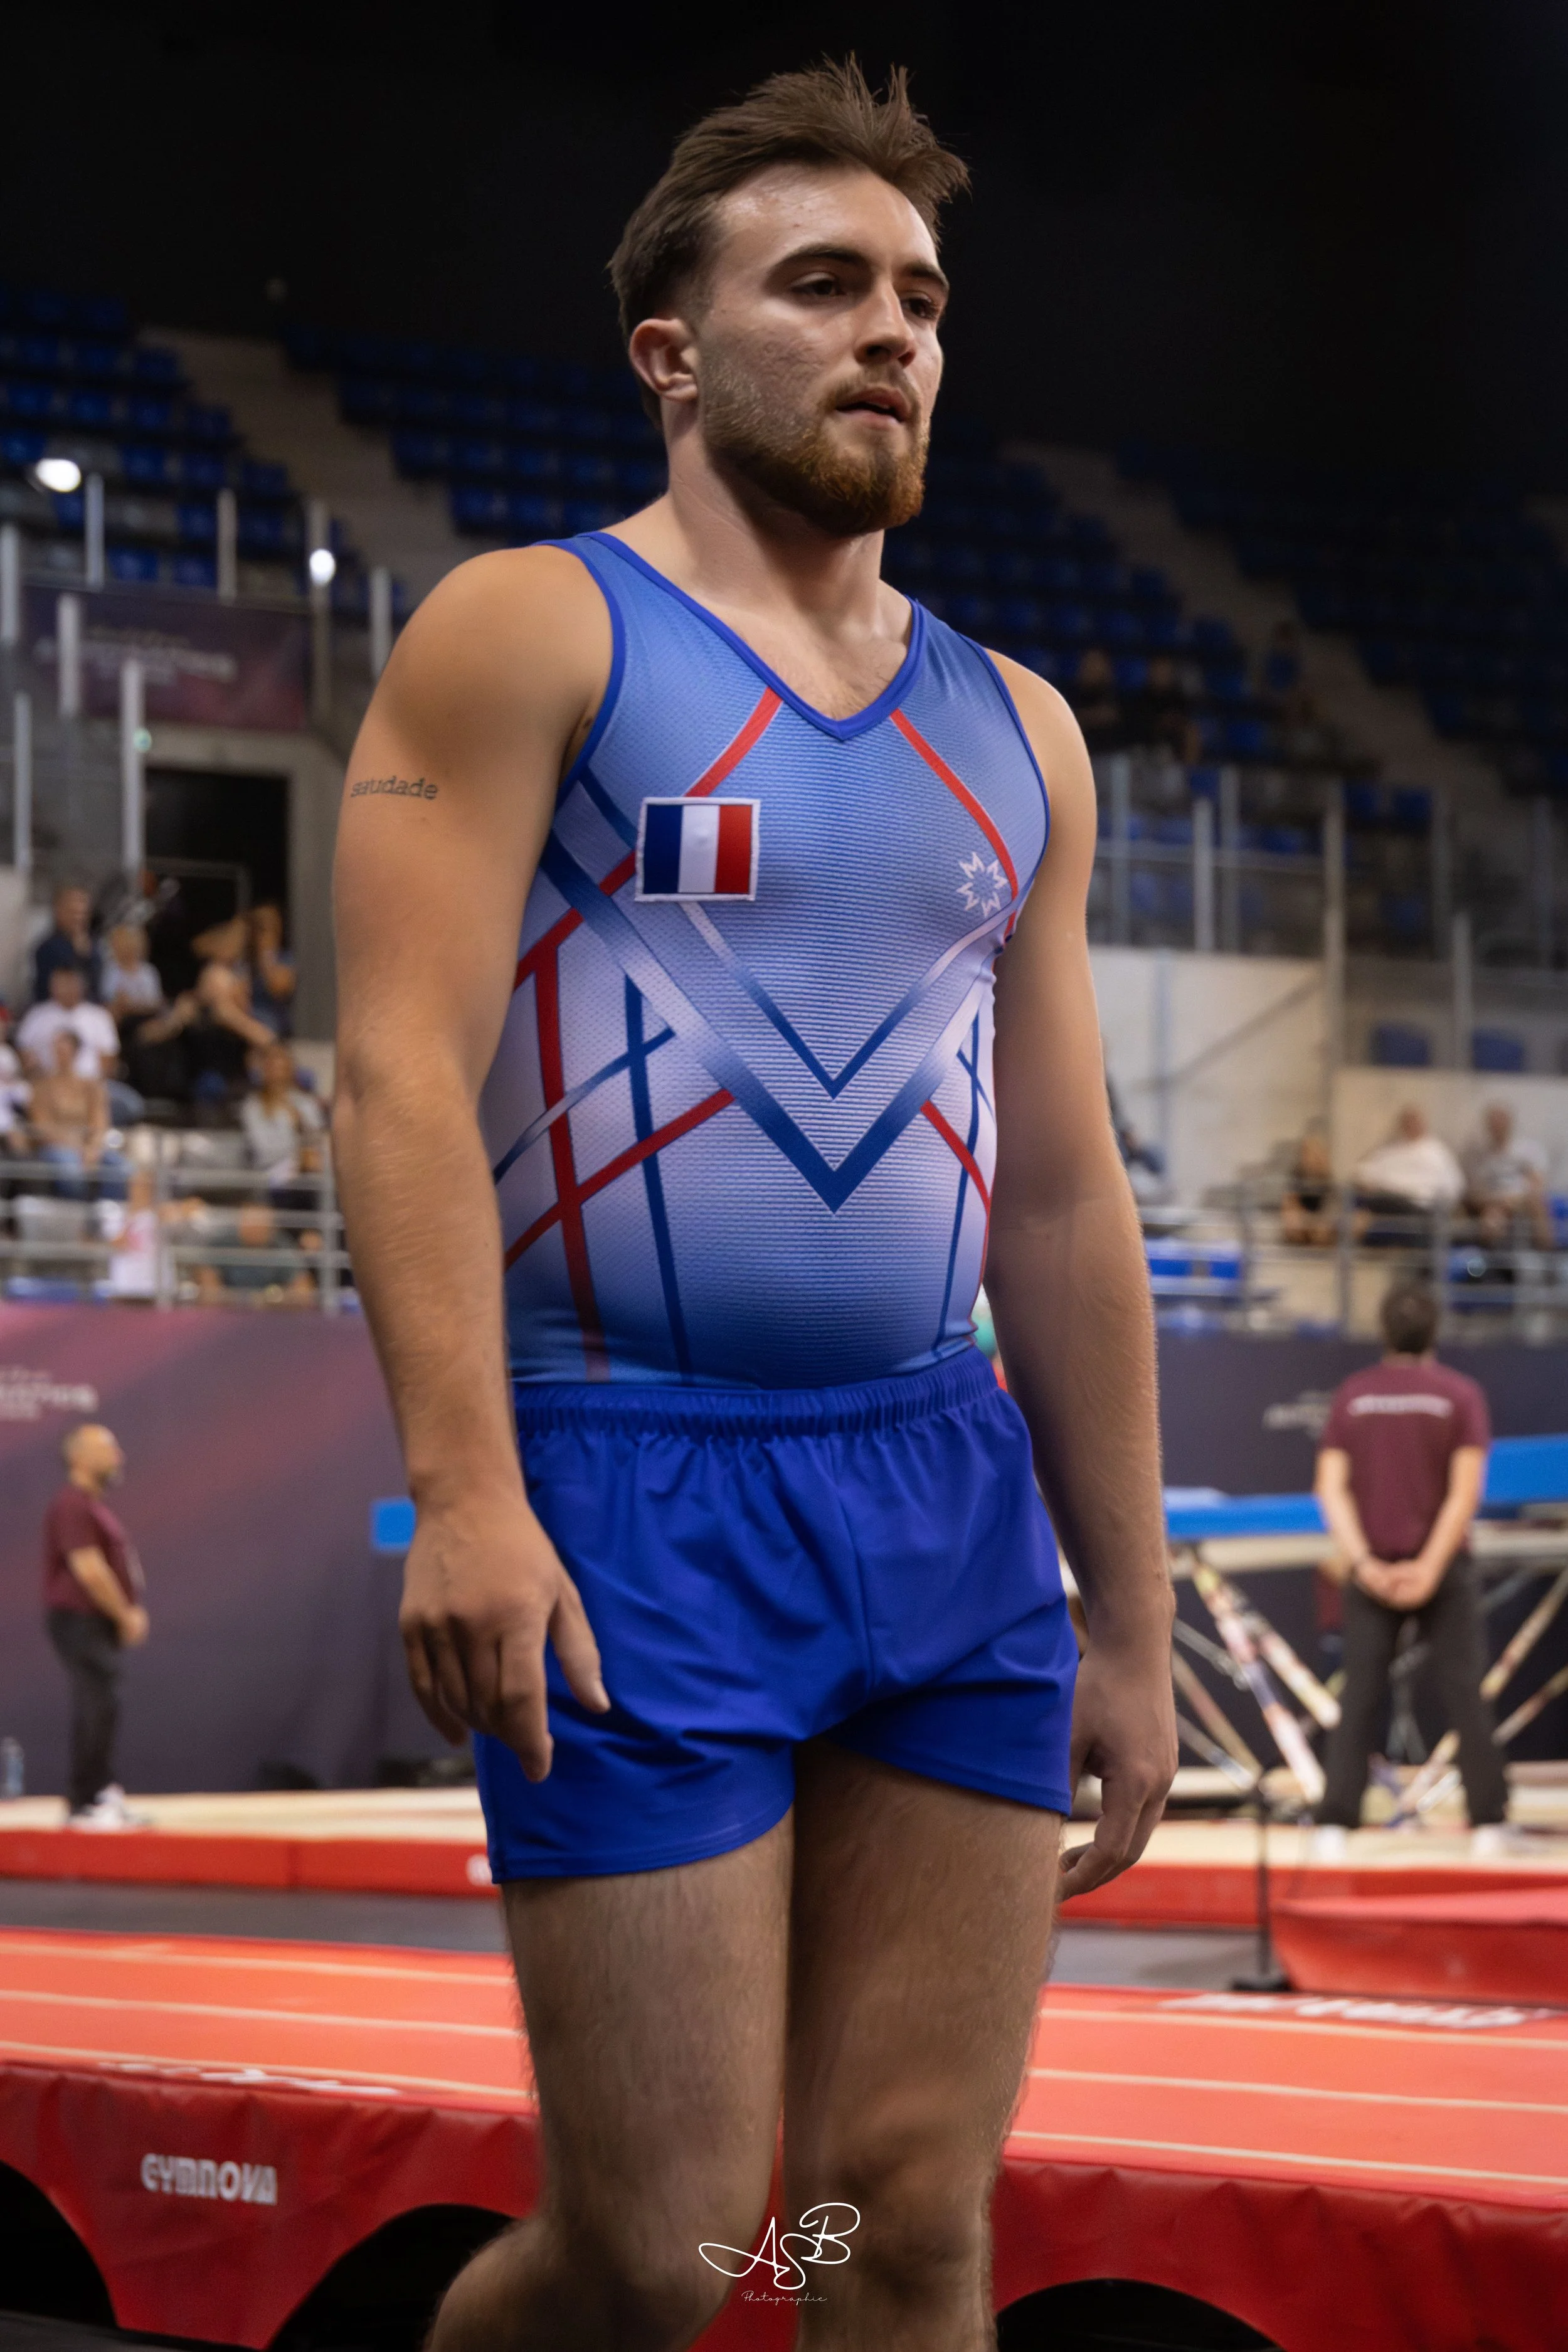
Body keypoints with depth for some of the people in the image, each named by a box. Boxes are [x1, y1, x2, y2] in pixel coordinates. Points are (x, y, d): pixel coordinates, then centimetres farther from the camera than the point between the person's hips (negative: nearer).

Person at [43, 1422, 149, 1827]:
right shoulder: (73, 1505, -15)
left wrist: (131, 1611, 10)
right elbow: (88, 1569, -21)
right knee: (96, 1709, -11)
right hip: (80, 1622, -10)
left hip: (98, 1625, 10)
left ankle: (103, 1796, 15)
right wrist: (126, 1615, -13)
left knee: (101, 1710, 11)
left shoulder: (93, 1505, 18)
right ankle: (87, 1803, -8)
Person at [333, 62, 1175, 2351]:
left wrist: (1130, 1621, 16)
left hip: (957, 1497, 5)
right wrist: (463, 1489, -22)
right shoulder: (531, 637, 0)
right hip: (634, 1496, -5)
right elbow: (402, 1070, -10)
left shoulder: (1012, 731, 17)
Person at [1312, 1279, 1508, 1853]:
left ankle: (1336, 1823, -4)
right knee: (1464, 1694, 1)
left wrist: (1362, 1561, -9)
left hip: (1372, 1573, 2)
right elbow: (1465, 1490, -11)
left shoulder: (1351, 1396, 4)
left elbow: (1332, 1487, -4)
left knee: (1358, 1700, 2)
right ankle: (1487, 1822, -2)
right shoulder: (1460, 1395, -2)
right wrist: (1431, 1565, -12)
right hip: (1441, 1569, -2)